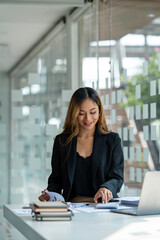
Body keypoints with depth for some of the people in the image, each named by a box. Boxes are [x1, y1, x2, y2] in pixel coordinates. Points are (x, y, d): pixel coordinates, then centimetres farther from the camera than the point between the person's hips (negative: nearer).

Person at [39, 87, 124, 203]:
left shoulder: (112, 140, 8)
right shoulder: (61, 141, 12)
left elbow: (117, 178, 1)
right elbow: (56, 179, 15)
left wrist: (106, 188, -23)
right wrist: (49, 194, -9)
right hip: (72, 206, 2)